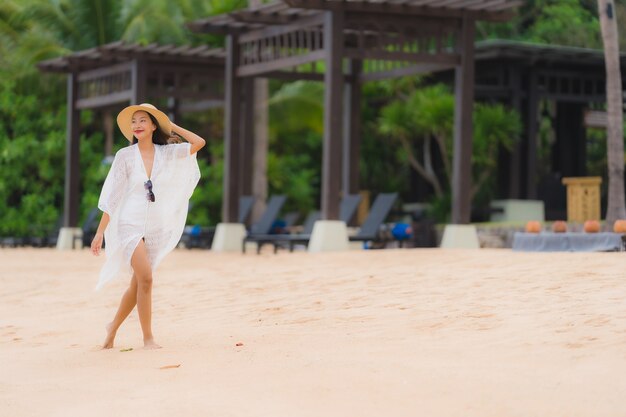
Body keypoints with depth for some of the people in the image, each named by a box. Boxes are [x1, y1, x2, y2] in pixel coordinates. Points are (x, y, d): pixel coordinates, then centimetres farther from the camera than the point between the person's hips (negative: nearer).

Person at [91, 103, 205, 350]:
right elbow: (111, 197, 1)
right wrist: (100, 233, -2)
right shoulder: (125, 156, -1)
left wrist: (172, 127, 3)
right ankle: (148, 338, -11)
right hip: (130, 224, -3)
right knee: (145, 277, -19)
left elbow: (199, 143, -9)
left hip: (156, 227, 3)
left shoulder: (167, 153, 4)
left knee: (137, 285, 9)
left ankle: (113, 327, 31)